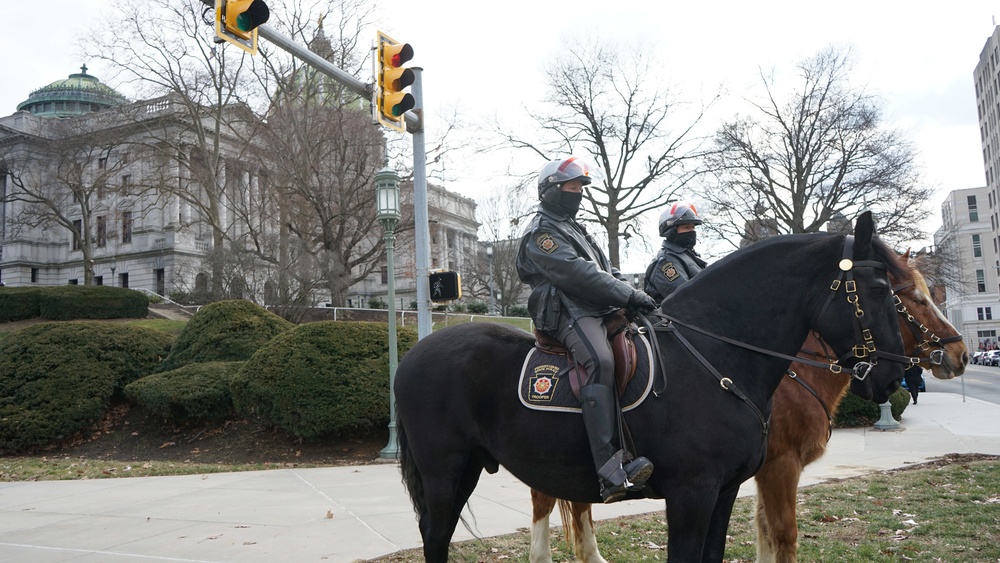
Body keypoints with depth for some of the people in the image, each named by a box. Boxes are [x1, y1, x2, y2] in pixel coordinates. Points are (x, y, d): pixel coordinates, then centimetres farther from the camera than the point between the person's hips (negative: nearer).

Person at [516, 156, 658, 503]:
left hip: (601, 310, 11)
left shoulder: (574, 229, 29)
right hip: (569, 315, -10)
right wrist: (630, 295, -16)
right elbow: (577, 275, -16)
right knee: (600, 361, -36)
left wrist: (631, 296, 5)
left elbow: (607, 271, 24)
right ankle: (612, 473, -44)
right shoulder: (542, 232, -2)